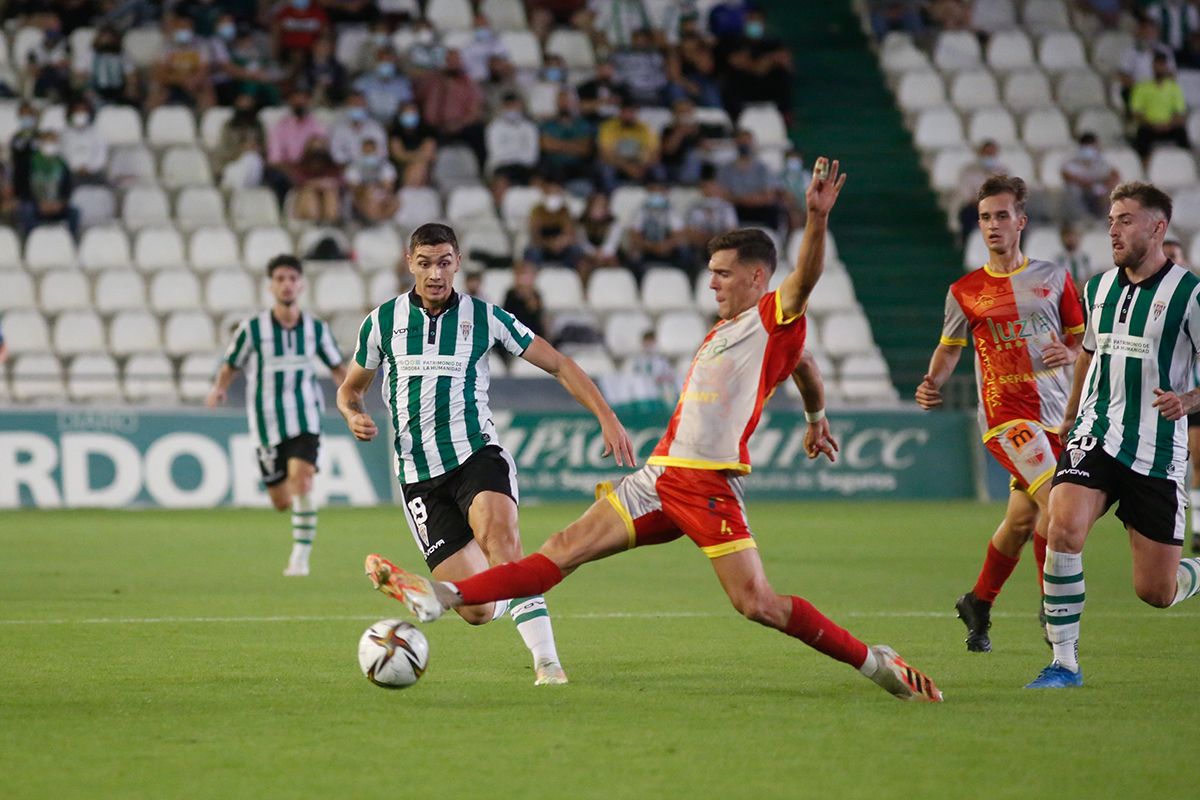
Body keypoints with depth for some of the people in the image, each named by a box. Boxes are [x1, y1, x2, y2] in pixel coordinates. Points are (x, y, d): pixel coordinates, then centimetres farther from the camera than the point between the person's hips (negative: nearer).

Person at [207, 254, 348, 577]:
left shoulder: (316, 329, 1)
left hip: (305, 420, 0)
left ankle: (300, 557, -16)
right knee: (282, 503, 4)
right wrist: (218, 390, -18)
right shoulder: (252, 328, -5)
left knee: (302, 482, -23)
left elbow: (337, 368, 13)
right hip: (267, 423, 0)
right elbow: (230, 367, 3)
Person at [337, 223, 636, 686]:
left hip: (476, 455, -1)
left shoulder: (484, 317, 3)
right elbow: (350, 389, 19)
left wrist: (606, 417, -5)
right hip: (418, 475, 1)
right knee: (477, 611, -9)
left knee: (500, 537, -35)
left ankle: (547, 661, -34)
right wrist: (354, 417, -4)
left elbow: (558, 365, 6)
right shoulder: (383, 320, 6)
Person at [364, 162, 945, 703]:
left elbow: (805, 278, -23)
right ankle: (439, 598, -9)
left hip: (710, 486, -8)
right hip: (661, 475, 8)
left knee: (757, 604, -14)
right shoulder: (722, 331, 23)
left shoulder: (775, 318, -1)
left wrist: (817, 220, -40)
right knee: (565, 550, 0)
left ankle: (874, 662, -2)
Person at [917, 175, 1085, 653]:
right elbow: (950, 346, 16)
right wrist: (932, 384, -3)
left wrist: (1070, 352, -10)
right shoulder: (964, 291, 4)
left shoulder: (1053, 278, 8)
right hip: (1005, 412, -3)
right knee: (1056, 501, -22)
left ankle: (978, 604, 31)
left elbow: (1081, 337, 13)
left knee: (1023, 519, 9)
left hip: (1056, 413, 3)